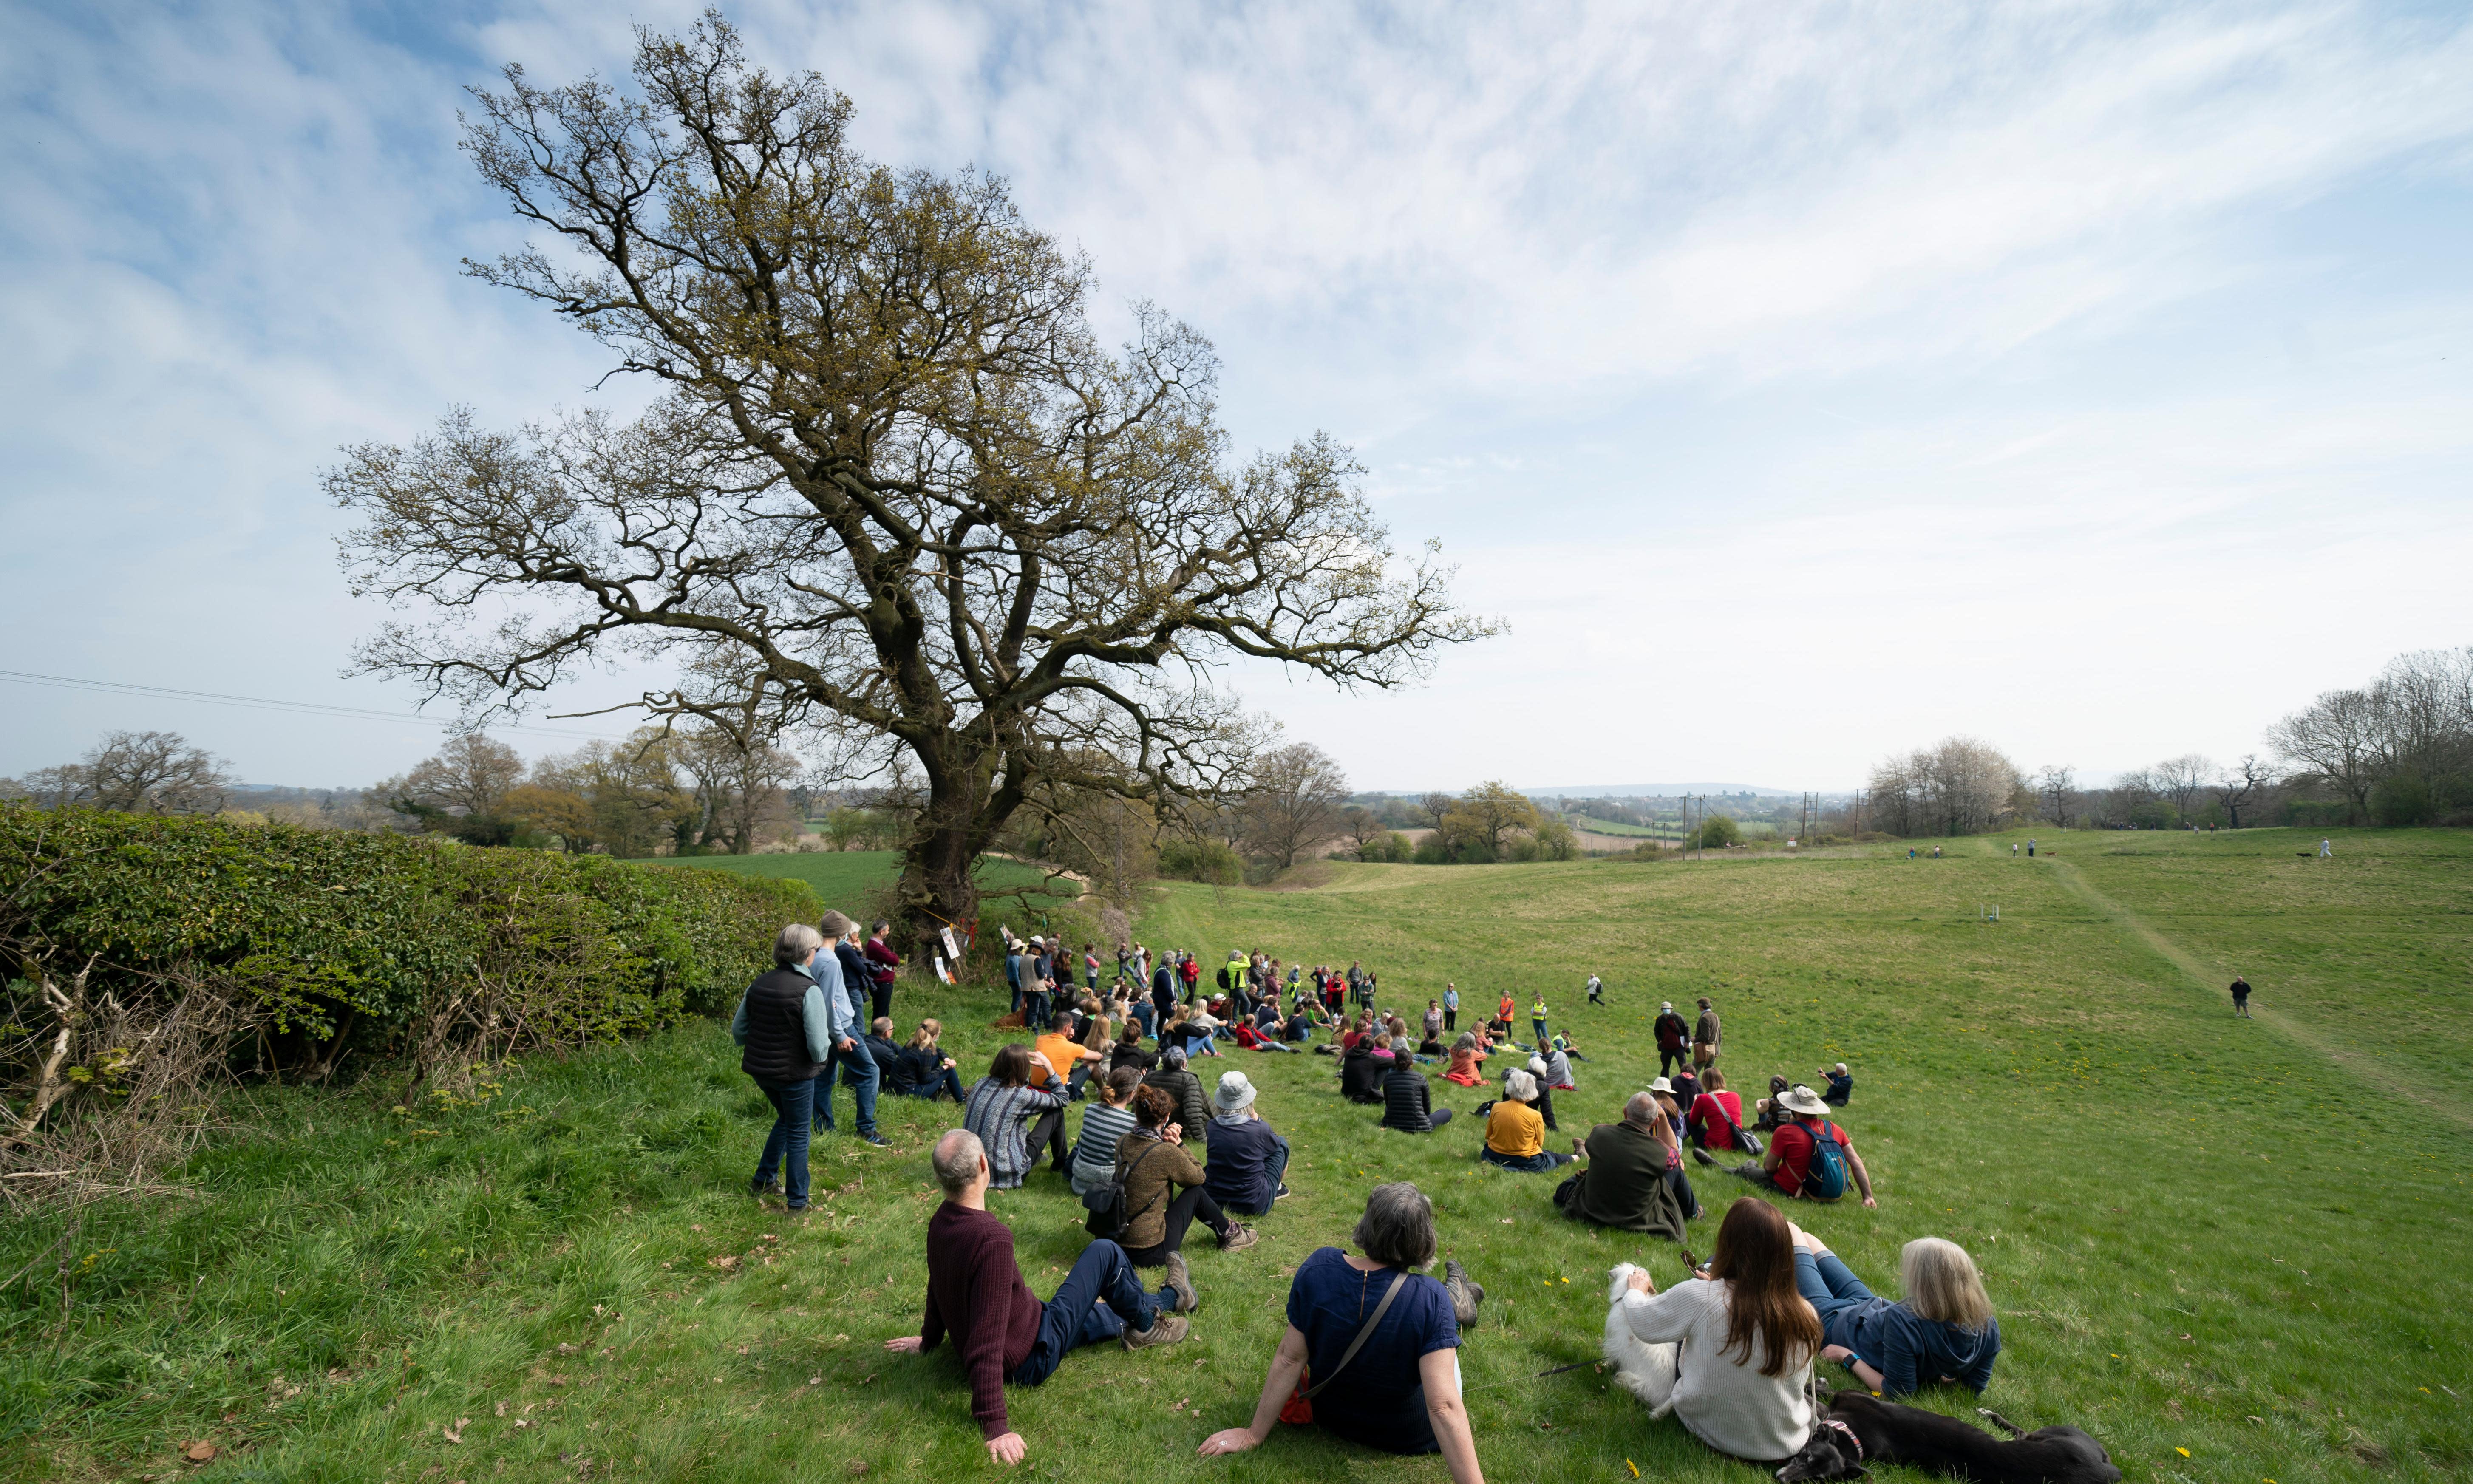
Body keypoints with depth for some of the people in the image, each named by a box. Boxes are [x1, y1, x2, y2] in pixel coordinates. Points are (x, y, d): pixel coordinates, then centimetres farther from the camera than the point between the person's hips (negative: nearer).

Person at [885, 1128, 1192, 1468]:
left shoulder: (941, 1222, -9)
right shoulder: (992, 1238, -36)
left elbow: (939, 1288, 8)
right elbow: (987, 1341, -36)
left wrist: (929, 1340, 24)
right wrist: (996, 1426, -31)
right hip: (1034, 1357, -8)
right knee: (1105, 1253, 2)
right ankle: (1145, 1325, 28)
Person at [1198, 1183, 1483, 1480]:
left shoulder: (1317, 1269, -25)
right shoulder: (1431, 1300, -33)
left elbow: (1289, 1358, -18)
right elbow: (1443, 1407, -35)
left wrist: (1253, 1434, -8)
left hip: (1332, 1419, 3)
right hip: (1409, 1436, -3)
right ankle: (1456, 1301, 53)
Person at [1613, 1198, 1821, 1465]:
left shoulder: (1698, 1296, -28)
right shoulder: (1806, 1317, -19)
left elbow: (1640, 1322, -10)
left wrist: (1636, 1290, 14)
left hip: (1709, 1432, -1)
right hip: (1786, 1448, 2)